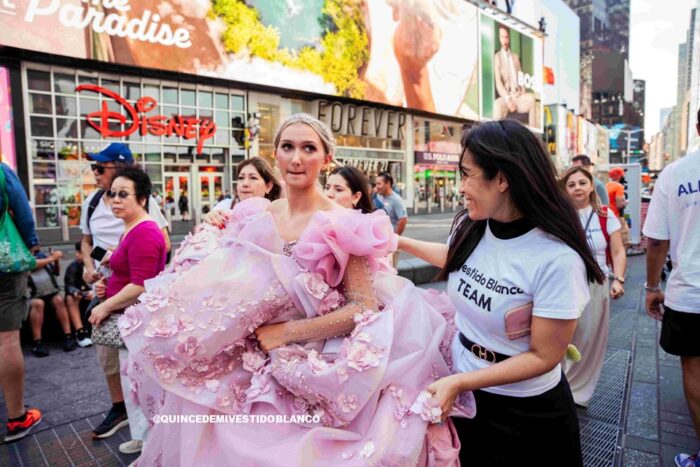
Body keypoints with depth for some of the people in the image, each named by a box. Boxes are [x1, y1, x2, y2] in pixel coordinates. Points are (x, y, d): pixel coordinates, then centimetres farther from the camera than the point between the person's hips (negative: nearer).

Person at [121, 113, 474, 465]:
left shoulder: (342, 225, -13)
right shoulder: (255, 216, 2)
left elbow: (366, 309, -16)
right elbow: (229, 289, 13)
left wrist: (287, 332, -18)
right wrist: (210, 234, -4)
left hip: (309, 372, -4)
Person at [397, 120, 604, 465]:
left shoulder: (557, 259, -29)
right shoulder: (469, 226, -12)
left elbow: (544, 357, -22)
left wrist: (458, 382, -26)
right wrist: (401, 242, 16)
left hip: (526, 410, -5)